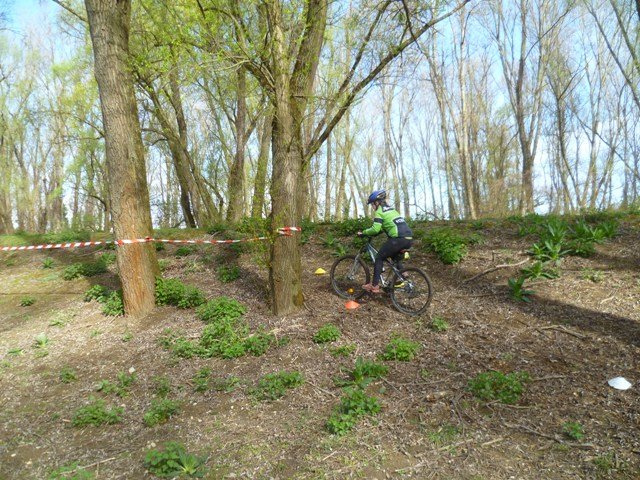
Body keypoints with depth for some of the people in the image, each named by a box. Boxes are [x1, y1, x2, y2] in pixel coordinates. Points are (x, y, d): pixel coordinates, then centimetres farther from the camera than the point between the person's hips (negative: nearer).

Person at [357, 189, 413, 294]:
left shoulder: (379, 212, 0)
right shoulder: (391, 209, 26)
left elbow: (375, 229, -12)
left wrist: (363, 233, 4)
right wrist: (371, 233, 34)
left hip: (398, 238, -8)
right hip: (409, 238, 8)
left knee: (379, 257, 7)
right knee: (395, 257, 33)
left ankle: (374, 286, 6)